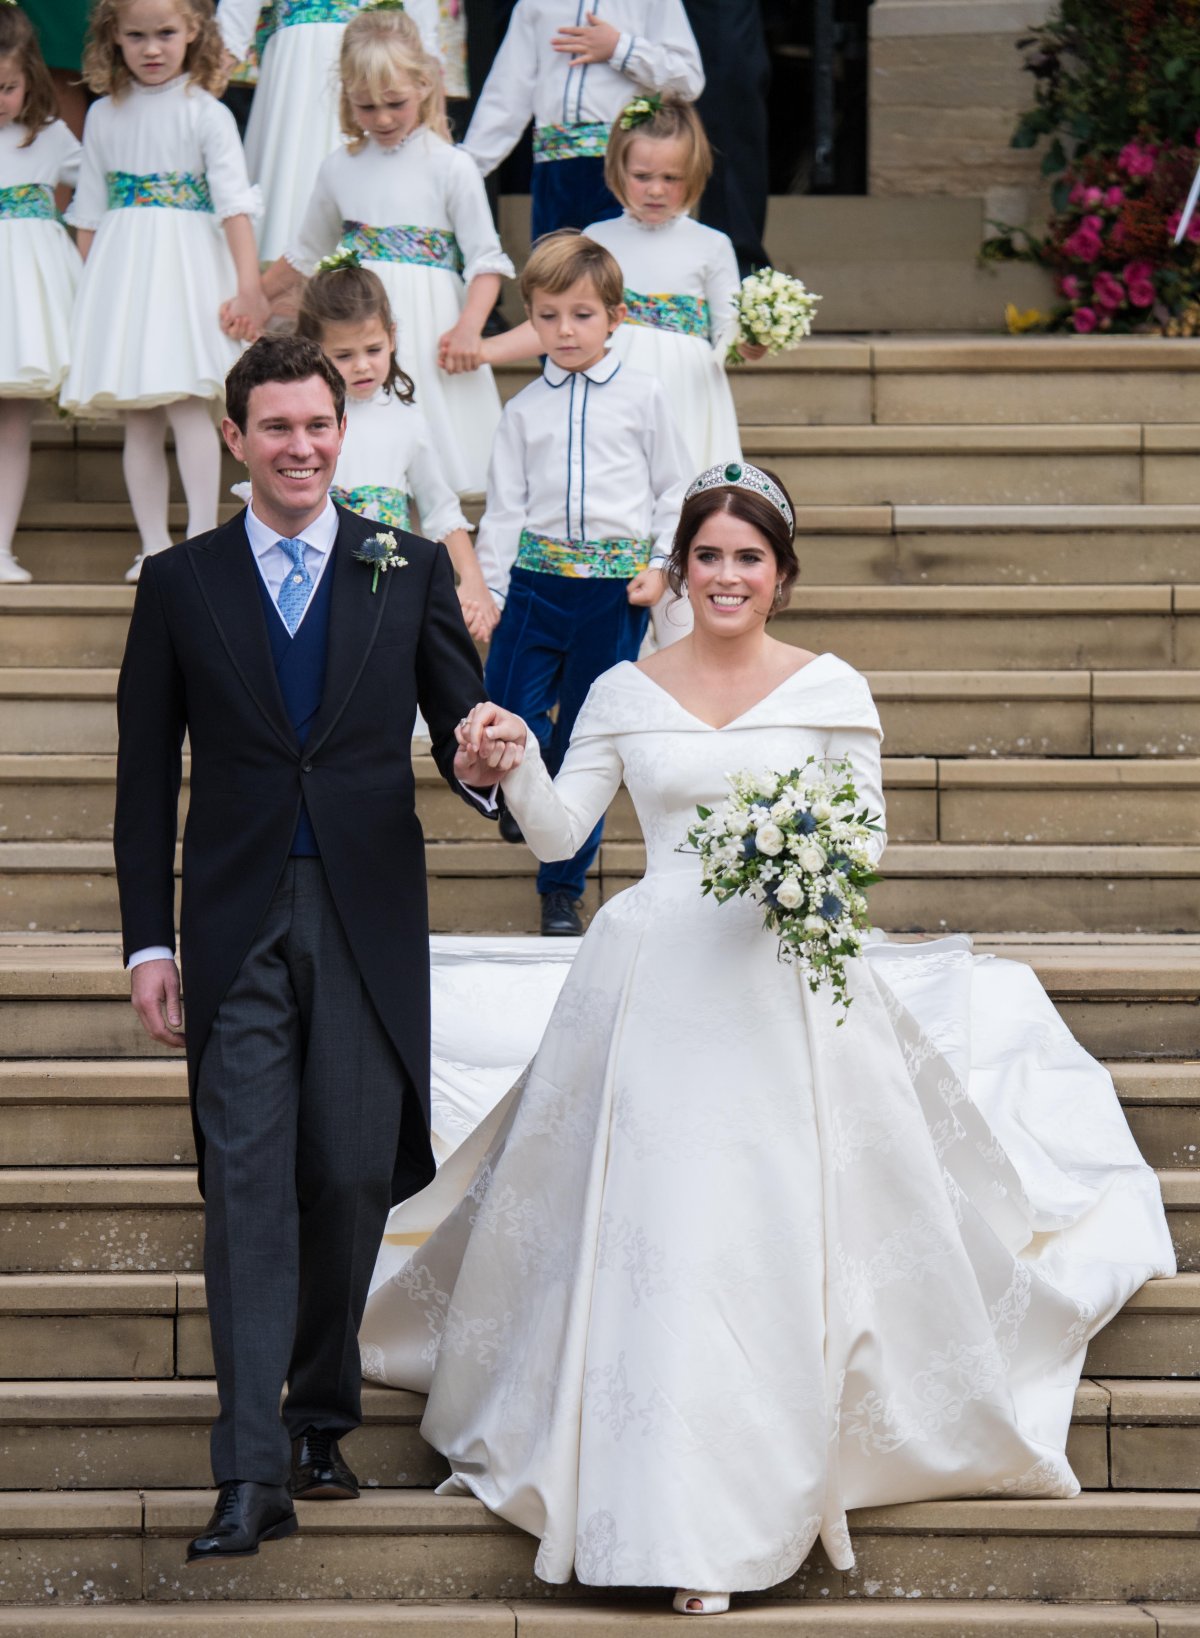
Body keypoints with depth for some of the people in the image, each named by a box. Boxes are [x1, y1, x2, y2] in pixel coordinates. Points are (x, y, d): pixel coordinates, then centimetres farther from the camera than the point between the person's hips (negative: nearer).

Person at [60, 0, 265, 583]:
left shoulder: (205, 114, -2)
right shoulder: (104, 116, 10)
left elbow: (234, 202, -7)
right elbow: (89, 209, 15)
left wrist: (248, 282, -14)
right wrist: (89, 284, 11)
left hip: (185, 269, -4)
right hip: (119, 273, 4)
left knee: (185, 402, -14)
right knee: (136, 416, 4)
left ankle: (202, 535, -13)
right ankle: (153, 543, 8)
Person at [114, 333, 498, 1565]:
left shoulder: (410, 572, 7)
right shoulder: (180, 583, 7)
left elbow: (462, 731, 7)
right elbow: (145, 778, 7)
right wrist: (148, 942, 1)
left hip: (368, 921, 1)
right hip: (240, 926, -1)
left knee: (351, 1180, 3)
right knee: (248, 1184, -7)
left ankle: (321, 1418, 23)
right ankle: (252, 1473, -9)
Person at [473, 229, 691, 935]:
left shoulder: (644, 398, 5)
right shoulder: (525, 410, 9)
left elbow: (675, 491, 8)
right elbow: (504, 506, 10)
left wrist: (661, 566, -4)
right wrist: (486, 588, 4)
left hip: (617, 586, -2)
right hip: (536, 578, 2)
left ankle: (564, 887, 15)